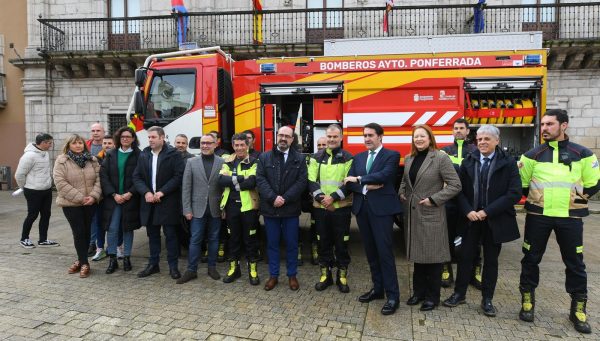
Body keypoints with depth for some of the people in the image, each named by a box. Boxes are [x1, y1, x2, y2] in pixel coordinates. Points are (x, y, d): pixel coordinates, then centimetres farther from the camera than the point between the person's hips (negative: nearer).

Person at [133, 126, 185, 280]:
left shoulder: (173, 154, -6)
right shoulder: (143, 155, 9)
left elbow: (178, 176, -12)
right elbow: (137, 176, 7)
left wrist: (162, 192, -17)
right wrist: (146, 192, -9)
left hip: (168, 201, -5)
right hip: (149, 200, 5)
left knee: (170, 234, 2)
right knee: (152, 234, 13)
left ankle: (173, 266, 12)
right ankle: (153, 264, 26)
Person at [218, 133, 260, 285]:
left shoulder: (254, 162, -5)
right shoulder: (227, 162, 7)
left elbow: (251, 183, -20)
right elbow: (221, 180, -9)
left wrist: (232, 181, -13)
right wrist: (240, 178, -19)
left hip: (248, 205, -3)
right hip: (231, 205, 4)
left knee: (250, 238, 6)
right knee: (233, 237, 14)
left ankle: (252, 268, 21)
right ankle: (234, 267, 29)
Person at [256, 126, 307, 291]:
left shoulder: (300, 159, 4)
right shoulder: (264, 157, 5)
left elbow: (302, 181, -5)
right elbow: (260, 179, -3)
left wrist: (285, 198, -14)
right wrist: (273, 198, -16)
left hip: (291, 208, -1)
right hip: (270, 207, 1)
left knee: (291, 243, 8)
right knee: (272, 243, 10)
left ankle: (292, 275, 23)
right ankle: (273, 275, 23)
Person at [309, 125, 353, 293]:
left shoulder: (348, 158, 0)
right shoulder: (316, 157, 7)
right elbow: (311, 181, 2)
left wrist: (333, 197, -16)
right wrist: (321, 197, -13)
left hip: (341, 208, -2)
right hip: (320, 207, 2)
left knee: (341, 243, 6)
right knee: (323, 242, 10)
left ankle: (342, 276, 21)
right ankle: (325, 274, 25)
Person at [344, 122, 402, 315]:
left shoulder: (392, 155, -2)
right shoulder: (358, 158, 15)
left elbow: (385, 175, -19)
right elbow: (348, 182, 5)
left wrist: (359, 179, -13)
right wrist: (366, 186, -13)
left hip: (382, 208, -6)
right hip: (362, 208, 6)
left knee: (384, 251, -4)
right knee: (371, 251, 13)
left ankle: (392, 295, 6)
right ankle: (377, 288, 26)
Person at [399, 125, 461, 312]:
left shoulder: (440, 158, -10)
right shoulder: (408, 159, 9)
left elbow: (455, 185, -12)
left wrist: (433, 199, -16)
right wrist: (401, 194, 5)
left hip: (431, 215, -6)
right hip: (412, 214, 6)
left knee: (432, 255, 4)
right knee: (417, 253, 15)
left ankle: (433, 296, 19)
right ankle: (419, 291, 29)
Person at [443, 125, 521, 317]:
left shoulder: (508, 163, -4)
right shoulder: (468, 162, 4)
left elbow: (514, 193, -12)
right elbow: (460, 190, 3)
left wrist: (487, 212, -16)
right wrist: (468, 211, -13)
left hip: (495, 220, -2)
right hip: (471, 218, 2)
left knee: (491, 260, 10)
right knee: (465, 257, 8)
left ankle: (487, 299, 25)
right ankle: (459, 294, 23)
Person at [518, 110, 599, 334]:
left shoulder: (582, 154, 1)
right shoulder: (533, 155, 1)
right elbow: (520, 184, 8)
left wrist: (578, 198, 4)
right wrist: (536, 198, 5)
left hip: (570, 217, 0)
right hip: (538, 216, 0)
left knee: (575, 263, 9)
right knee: (531, 258, 7)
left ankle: (578, 309, 24)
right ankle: (527, 300, 23)